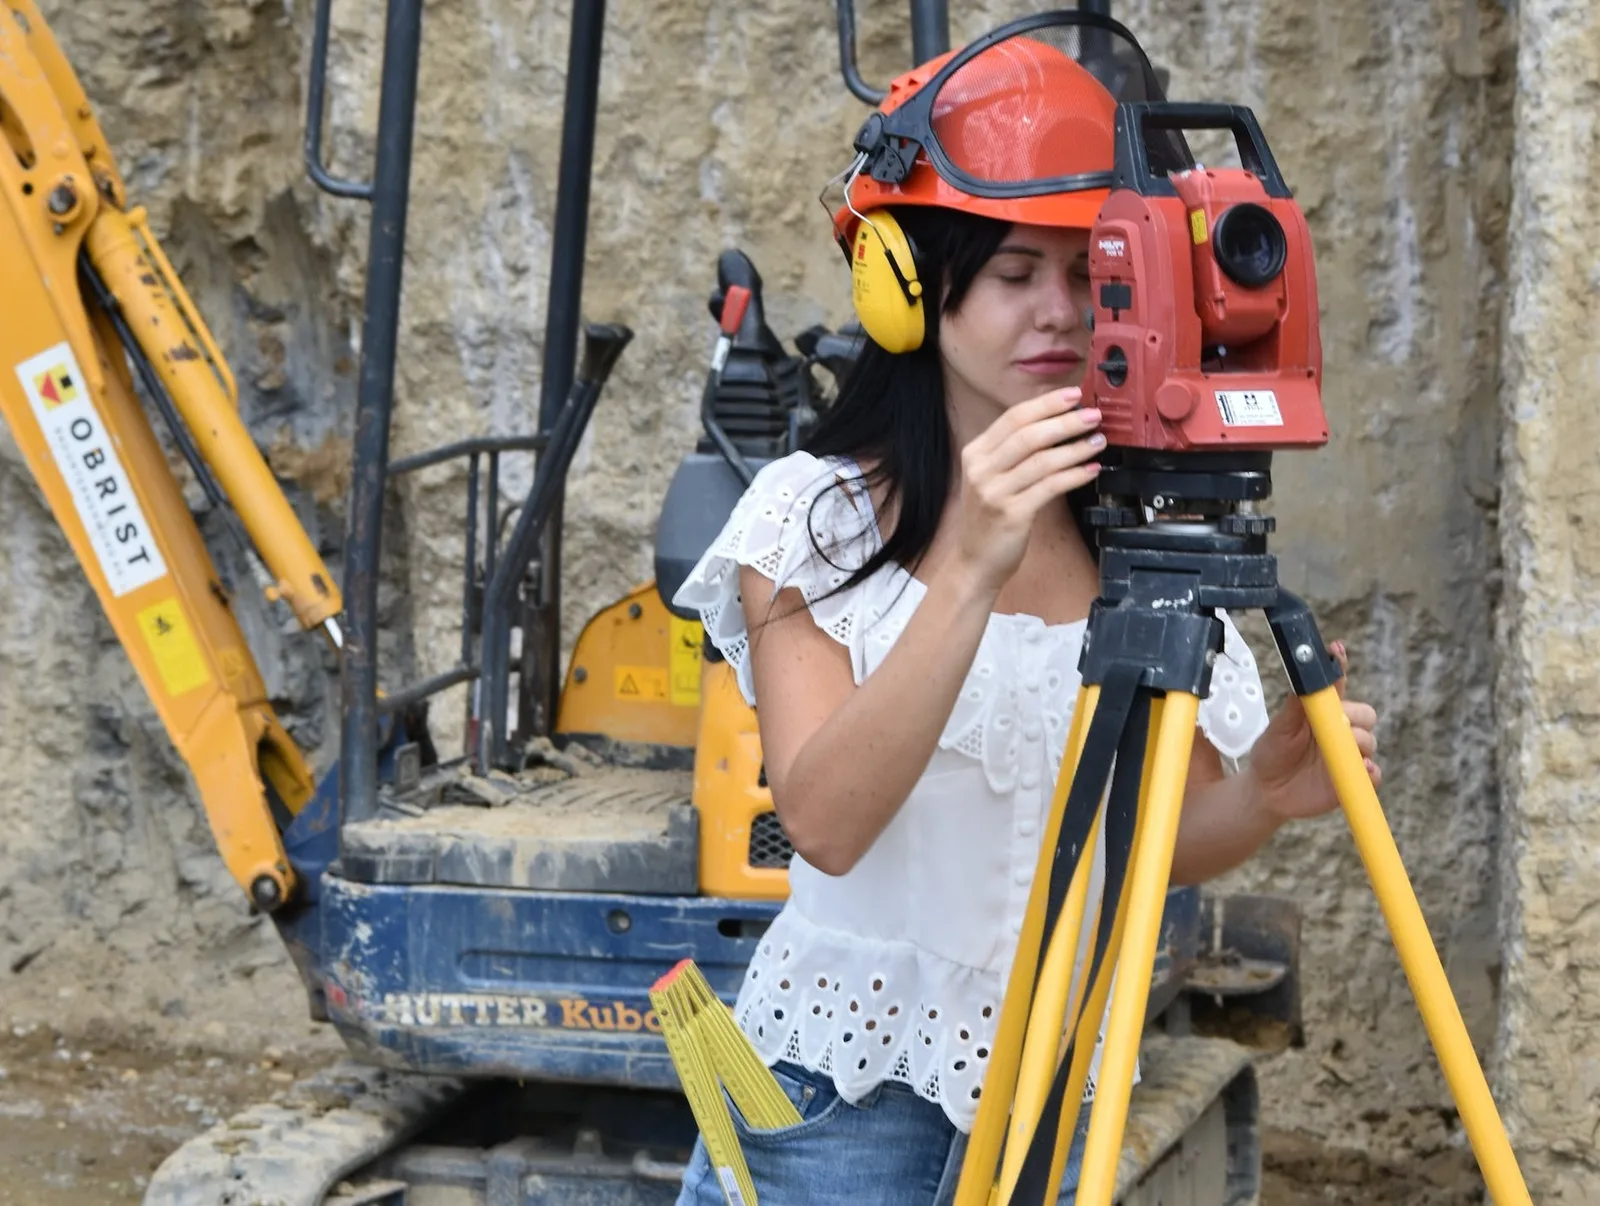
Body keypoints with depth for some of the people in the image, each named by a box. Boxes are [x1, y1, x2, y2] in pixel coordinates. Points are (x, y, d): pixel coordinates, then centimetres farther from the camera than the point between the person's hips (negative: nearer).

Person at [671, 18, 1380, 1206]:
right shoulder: (815, 514, -9)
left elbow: (1171, 844, 6)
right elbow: (825, 822, -22)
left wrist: (1265, 795, -16)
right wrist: (970, 574, -33)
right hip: (844, 1091, -3)